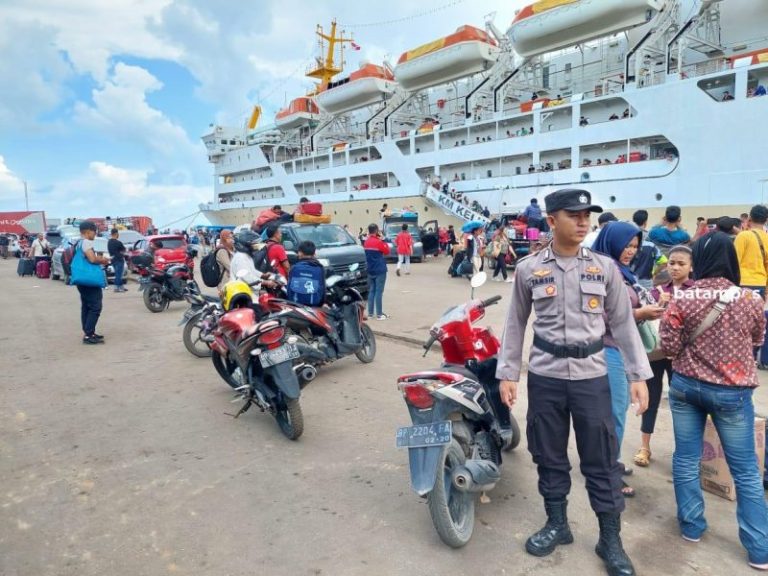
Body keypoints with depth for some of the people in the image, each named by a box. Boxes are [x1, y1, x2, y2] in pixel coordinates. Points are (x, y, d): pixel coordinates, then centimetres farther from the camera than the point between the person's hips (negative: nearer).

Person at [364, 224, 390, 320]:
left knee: (371, 291, 12)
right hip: (379, 270, -7)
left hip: (370, 270, 7)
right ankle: (379, 314, -2)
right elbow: (387, 251, -4)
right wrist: (383, 240, -1)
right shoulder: (378, 242, -14)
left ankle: (370, 313, 14)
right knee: (379, 292, -4)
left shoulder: (366, 242, 5)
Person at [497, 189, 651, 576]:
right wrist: (507, 373, 2)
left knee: (601, 460, 7)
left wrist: (638, 375, 1)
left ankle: (610, 539, 25)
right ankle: (556, 524, 32)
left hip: (592, 375, 0)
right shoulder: (528, 269, -1)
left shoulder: (605, 267, 1)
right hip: (545, 376, 0)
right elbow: (515, 324, 5)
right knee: (549, 455, 12)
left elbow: (623, 323, 4)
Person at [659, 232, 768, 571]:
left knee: (686, 459, 14)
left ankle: (691, 526, 27)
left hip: (686, 386, 1)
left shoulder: (682, 299, -11)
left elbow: (669, 347, -8)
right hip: (732, 392, -1)